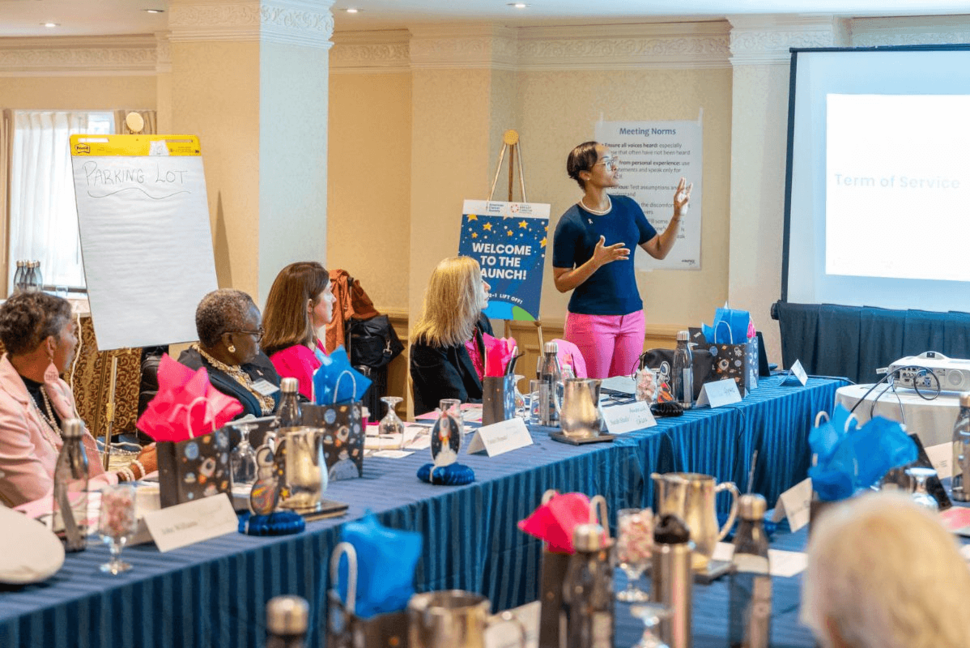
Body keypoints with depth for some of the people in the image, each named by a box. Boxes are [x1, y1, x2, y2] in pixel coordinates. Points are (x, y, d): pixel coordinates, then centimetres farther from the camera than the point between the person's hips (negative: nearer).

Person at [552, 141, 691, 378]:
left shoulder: (627, 207, 6)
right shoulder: (571, 223, -10)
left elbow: (659, 249, 15)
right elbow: (561, 282, -8)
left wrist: (677, 215, 2)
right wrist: (597, 261, -22)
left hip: (631, 315, 5)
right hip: (590, 320, -5)